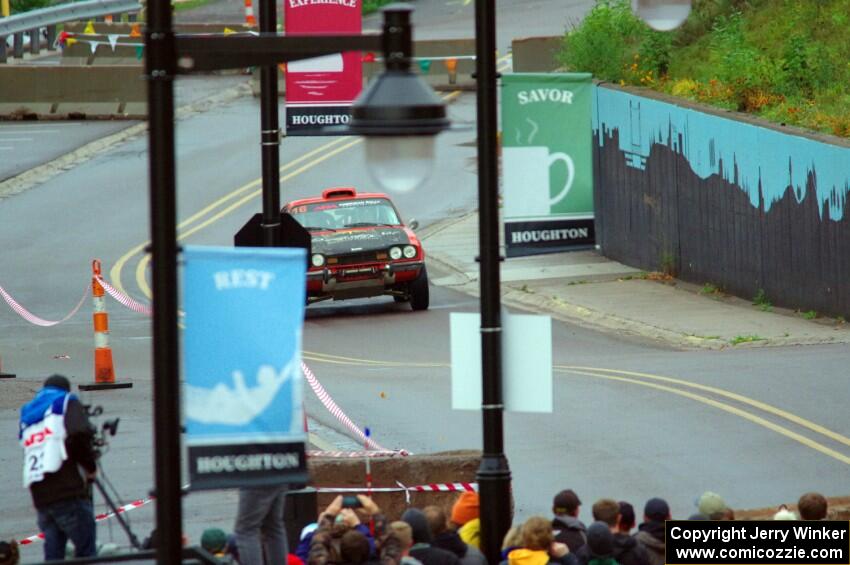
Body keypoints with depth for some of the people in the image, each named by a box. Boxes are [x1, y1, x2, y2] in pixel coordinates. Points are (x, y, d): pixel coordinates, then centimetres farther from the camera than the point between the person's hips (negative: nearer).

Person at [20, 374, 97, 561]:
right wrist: (90, 466, 0)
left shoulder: (27, 415, 26)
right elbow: (80, 433, -12)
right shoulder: (66, 402, 6)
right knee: (86, 549, -3)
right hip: (70, 493, -6)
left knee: (52, 553, 9)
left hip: (40, 498, 6)